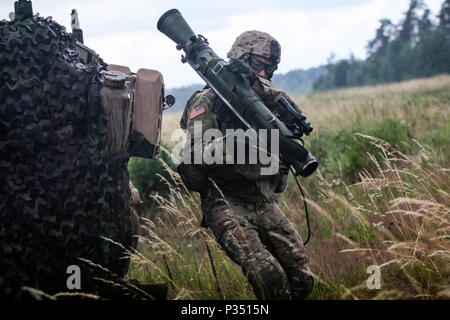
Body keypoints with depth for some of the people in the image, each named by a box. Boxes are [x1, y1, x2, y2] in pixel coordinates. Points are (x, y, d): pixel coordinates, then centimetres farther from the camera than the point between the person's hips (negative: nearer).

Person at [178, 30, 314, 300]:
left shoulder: (265, 99, 13)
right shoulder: (208, 101, -2)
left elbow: (294, 115, -10)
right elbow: (196, 154, -15)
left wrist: (257, 84, -22)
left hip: (266, 204, 6)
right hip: (227, 204, -5)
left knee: (303, 281, 0)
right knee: (268, 275, -26)